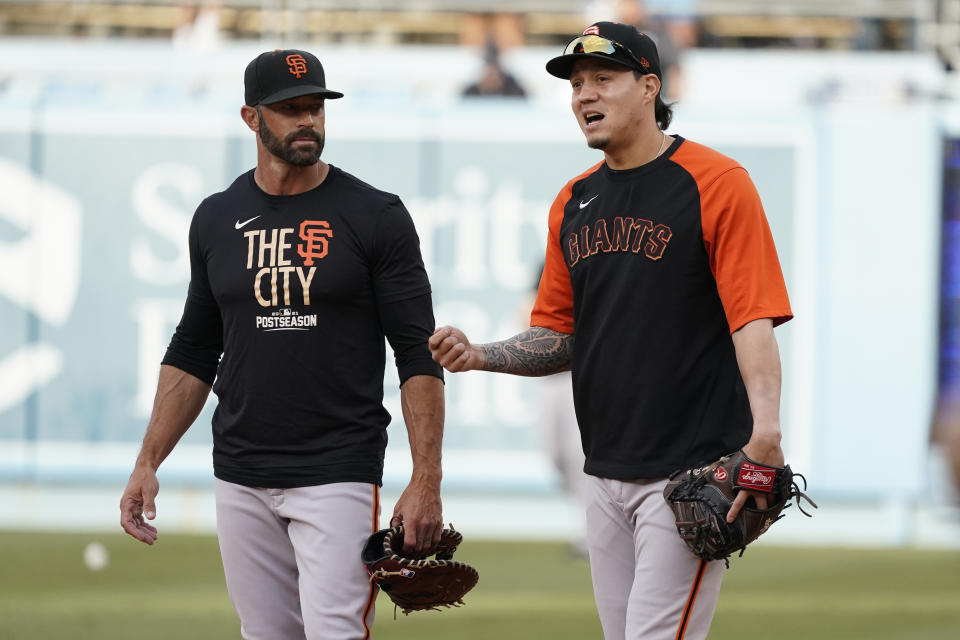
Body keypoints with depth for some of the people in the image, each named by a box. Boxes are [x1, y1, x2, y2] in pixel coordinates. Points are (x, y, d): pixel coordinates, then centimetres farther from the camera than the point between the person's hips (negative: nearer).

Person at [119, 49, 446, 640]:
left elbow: (419, 357, -5)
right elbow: (194, 353, 17)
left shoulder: (375, 216, -3)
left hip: (339, 475, -4)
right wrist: (148, 465, 8)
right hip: (242, 481, 4)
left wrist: (427, 482, -14)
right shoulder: (217, 220, 9)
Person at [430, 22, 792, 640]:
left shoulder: (716, 183, -8)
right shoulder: (574, 202, 14)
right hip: (606, 473, 7)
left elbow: (753, 321, -16)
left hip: (693, 471, -7)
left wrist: (765, 429, -32)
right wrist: (480, 355, -1)